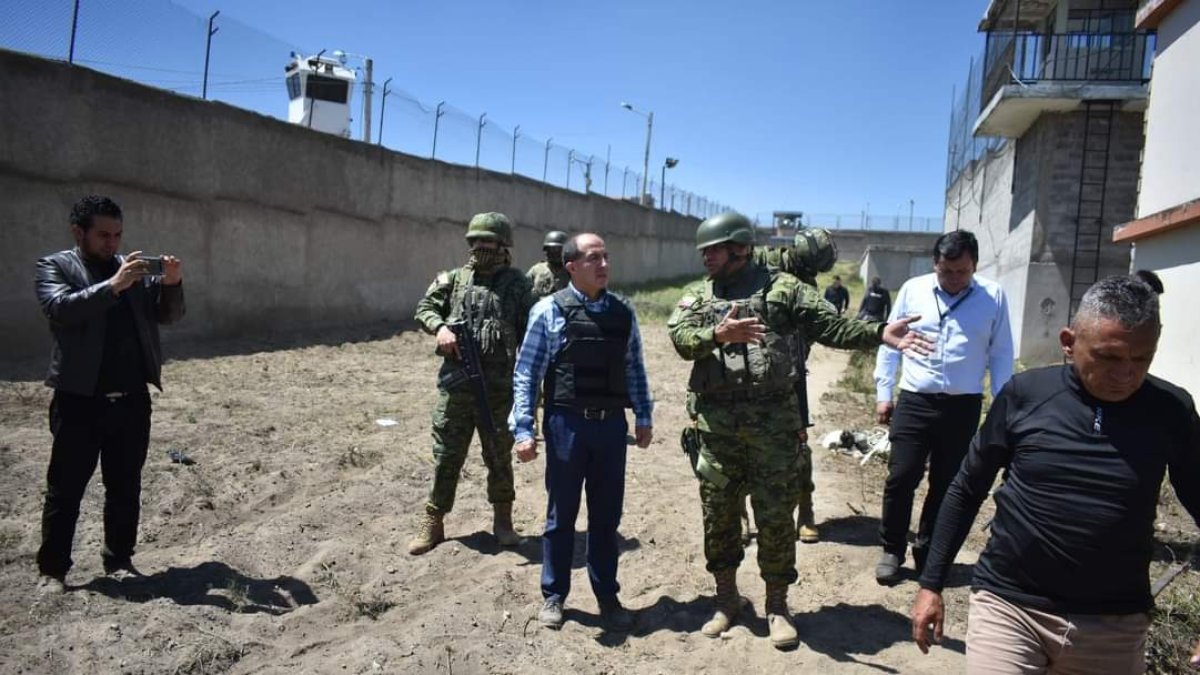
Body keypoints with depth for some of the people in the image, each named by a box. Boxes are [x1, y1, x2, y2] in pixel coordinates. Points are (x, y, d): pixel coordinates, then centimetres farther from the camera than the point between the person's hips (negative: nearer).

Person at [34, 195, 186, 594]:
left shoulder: (133, 269, 12)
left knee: (125, 487, 11)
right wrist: (113, 285, -27)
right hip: (80, 399, -4)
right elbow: (60, 308, -17)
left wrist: (171, 284, -11)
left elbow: (168, 315, 8)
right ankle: (52, 570, 16)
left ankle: (119, 561, 23)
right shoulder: (54, 266, 1)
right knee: (66, 489, 5)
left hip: (132, 398, 4)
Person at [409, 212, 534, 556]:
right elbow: (424, 307, 12)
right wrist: (439, 327, -10)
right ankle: (432, 521, 20)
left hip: (499, 389, -1)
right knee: (446, 456, 7)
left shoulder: (517, 284, 2)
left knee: (499, 457, 11)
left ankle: (502, 520, 26)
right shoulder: (454, 279, 8)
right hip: (455, 385, 2)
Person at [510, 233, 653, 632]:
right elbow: (526, 373, -6)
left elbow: (634, 368, 13)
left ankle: (607, 597, 28)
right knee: (562, 515, 10)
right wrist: (523, 430, -11)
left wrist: (643, 417, 12)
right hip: (566, 424, -3)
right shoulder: (550, 311, -7)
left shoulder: (623, 312, 5)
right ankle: (554, 596, 26)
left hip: (612, 425, 3)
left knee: (607, 515, 13)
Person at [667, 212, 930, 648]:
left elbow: (831, 327, -1)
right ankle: (726, 597, 30)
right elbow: (681, 337, -8)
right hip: (715, 421, 2)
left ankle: (777, 604, 24)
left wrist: (880, 333, -15)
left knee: (775, 515, 6)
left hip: (773, 419, -2)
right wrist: (718, 334, -26)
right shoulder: (696, 296, 9)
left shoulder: (783, 288, 4)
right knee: (718, 513, 11)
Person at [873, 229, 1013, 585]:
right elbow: (890, 343, 6)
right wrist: (883, 392, 4)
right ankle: (892, 549, 18)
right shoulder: (912, 289, 0)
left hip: (963, 406, 1)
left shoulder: (994, 296, -1)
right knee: (901, 478, 0)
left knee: (946, 484, 11)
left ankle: (927, 552, 28)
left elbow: (1001, 354, 4)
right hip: (915, 401, 0)